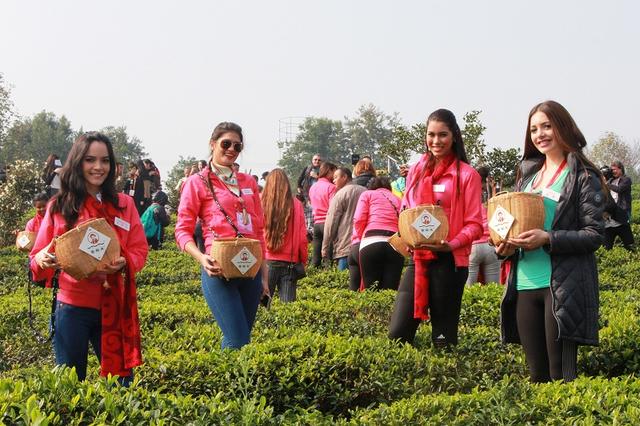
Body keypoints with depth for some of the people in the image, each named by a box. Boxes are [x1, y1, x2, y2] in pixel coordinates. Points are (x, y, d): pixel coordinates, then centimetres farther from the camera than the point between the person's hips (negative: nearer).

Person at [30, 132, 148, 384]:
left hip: (114, 307, 1)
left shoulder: (124, 204, 5)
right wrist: (43, 260, -21)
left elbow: (140, 251, 4)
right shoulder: (59, 207, 1)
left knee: (121, 383, 5)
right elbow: (39, 256, 2)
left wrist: (123, 263, -17)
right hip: (72, 308, -1)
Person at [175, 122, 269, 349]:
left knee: (234, 339, 8)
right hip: (219, 271, -5)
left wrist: (264, 274, 16)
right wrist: (201, 258, -19)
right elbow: (183, 230, -1)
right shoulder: (198, 182, 2)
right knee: (238, 341, -13)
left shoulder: (248, 182, 16)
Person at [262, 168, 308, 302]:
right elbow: (302, 237, 0)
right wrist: (303, 261, 11)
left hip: (265, 261, -1)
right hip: (289, 263, 1)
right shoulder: (296, 204, -2)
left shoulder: (261, 202, -5)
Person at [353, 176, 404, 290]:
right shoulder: (397, 200, 28)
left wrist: (360, 237, 20)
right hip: (396, 246, 3)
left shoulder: (367, 194, 19)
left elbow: (359, 220, 4)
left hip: (372, 244, -3)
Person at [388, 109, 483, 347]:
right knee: (397, 333, -1)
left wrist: (452, 244, -21)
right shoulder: (416, 171, 12)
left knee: (443, 337, 3)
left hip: (450, 261, -4)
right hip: (418, 258, 4)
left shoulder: (467, 175, -1)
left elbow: (474, 225, -3)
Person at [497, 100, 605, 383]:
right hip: (524, 285, 6)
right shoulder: (528, 174, 16)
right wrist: (504, 246, -1)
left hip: (562, 287, -6)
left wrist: (547, 239, -20)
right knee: (537, 375, 11)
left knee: (561, 376, -4)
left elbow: (595, 235, -7)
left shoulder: (583, 176, -2)